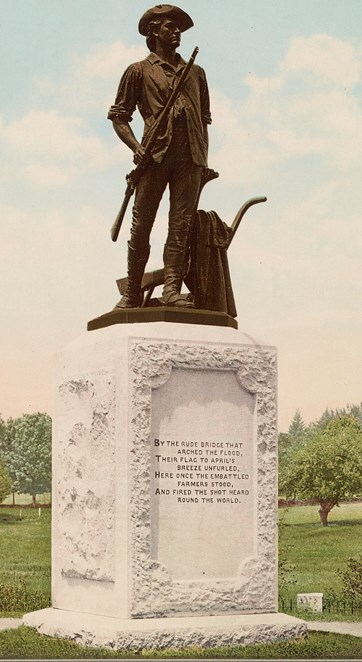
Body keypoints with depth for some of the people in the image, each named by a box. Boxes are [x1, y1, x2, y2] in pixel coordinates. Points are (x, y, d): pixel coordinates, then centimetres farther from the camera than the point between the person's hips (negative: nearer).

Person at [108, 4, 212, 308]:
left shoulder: (196, 72, 24)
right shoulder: (139, 71, 13)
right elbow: (119, 115, 9)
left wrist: (204, 159, 11)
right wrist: (136, 147, -8)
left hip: (190, 156, 3)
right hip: (155, 154, -2)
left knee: (181, 224, -7)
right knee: (141, 225, -4)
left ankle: (173, 288, -12)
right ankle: (132, 292, 4)